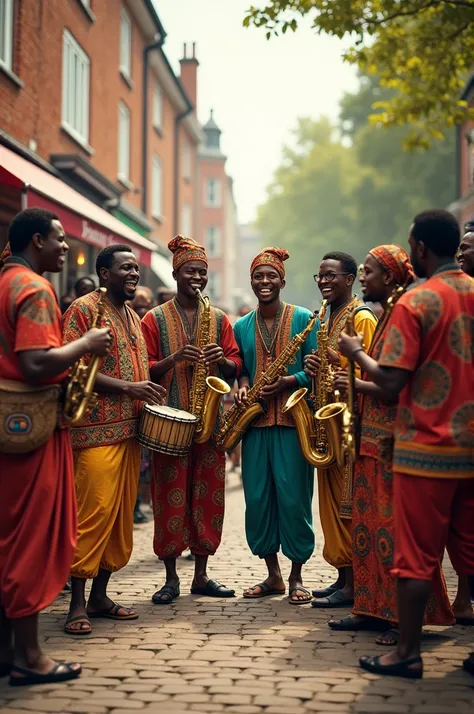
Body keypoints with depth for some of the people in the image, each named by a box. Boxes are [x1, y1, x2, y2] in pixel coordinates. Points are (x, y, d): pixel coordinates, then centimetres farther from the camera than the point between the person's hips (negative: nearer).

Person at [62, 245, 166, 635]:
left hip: (130, 428, 8)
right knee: (93, 512, -10)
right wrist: (127, 387, -19)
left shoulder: (133, 317, 20)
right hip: (97, 430, -8)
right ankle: (78, 605, -4)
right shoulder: (83, 309, -6)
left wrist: (149, 393, 9)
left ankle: (99, 596, 18)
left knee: (121, 513, 9)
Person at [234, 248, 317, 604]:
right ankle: (273, 576, 18)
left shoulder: (303, 319, 1)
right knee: (257, 498, 4)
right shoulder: (241, 327, 13)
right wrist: (242, 384, -1)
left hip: (293, 420, -4)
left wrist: (287, 382, -17)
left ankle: (296, 576, 10)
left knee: (293, 497, -3)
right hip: (255, 421, 4)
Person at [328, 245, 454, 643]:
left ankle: (406, 617, 3)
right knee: (368, 526, 11)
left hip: (394, 441, -10)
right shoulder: (384, 316, 17)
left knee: (397, 529, -5)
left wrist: (359, 385, -14)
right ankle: (372, 609, 19)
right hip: (373, 438, 10)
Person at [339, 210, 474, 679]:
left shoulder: (415, 302, -13)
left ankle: (407, 653, 8)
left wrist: (355, 352, -1)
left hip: (426, 449, -6)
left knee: (416, 555, 2)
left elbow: (391, 384, -16)